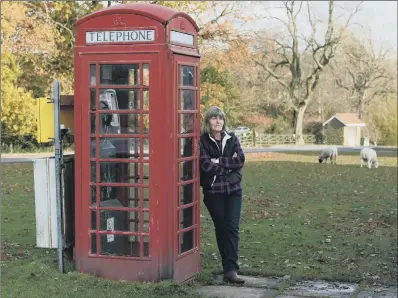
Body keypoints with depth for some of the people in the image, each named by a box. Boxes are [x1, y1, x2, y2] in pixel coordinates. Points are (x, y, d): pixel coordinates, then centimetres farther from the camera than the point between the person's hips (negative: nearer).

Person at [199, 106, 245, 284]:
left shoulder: (232, 139, 8)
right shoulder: (202, 141, -2)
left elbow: (240, 160, -5)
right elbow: (205, 165, -14)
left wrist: (219, 161, -12)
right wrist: (229, 165, -9)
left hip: (233, 190, 2)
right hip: (213, 192, -2)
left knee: (232, 227, -8)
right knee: (221, 228, 6)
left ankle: (230, 270, -13)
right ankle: (229, 266, 16)